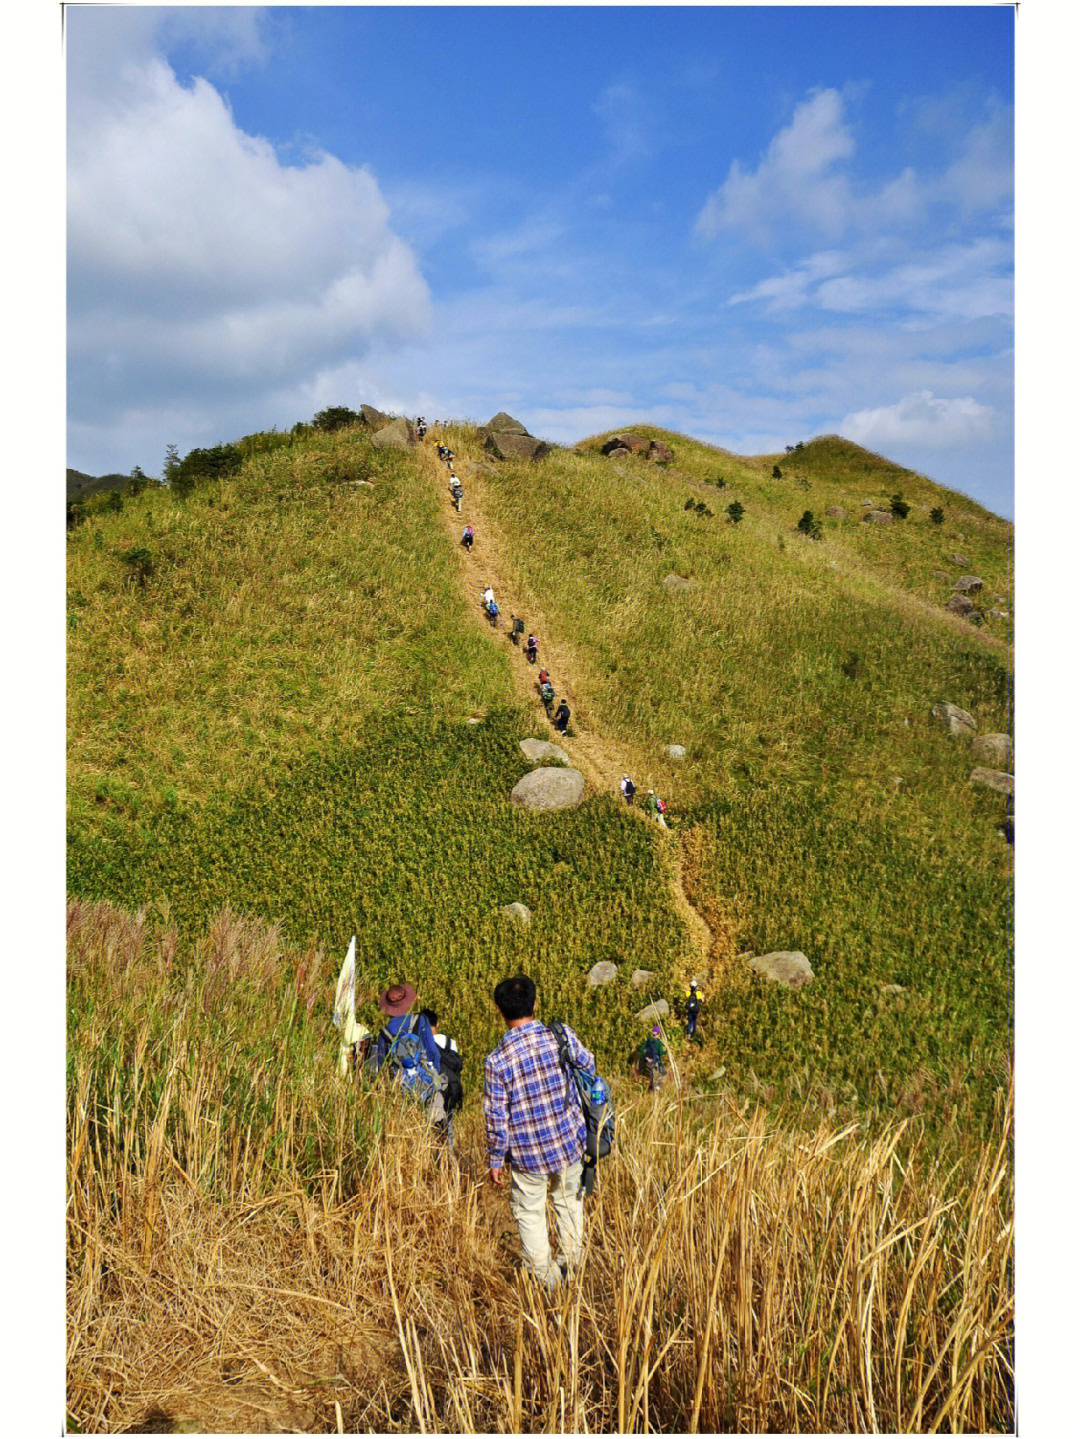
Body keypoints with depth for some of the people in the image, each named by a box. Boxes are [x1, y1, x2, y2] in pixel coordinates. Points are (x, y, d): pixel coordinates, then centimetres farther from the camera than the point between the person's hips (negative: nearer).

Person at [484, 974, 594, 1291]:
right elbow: (588, 1066, 6)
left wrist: (495, 1160, 2)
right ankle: (573, 1267, 42)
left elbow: (497, 1119, -13)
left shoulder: (496, 1060, -19)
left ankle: (546, 1279, 32)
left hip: (528, 1154, -3)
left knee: (530, 1214, 20)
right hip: (570, 1143, 3)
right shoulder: (562, 1036, -14)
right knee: (570, 1202, 26)